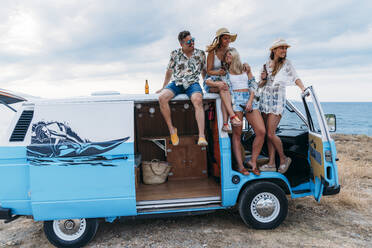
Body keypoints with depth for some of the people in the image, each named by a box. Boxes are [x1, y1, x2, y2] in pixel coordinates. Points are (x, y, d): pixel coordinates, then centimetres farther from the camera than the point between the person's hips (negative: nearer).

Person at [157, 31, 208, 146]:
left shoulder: (200, 53, 11)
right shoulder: (175, 54, 9)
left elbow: (204, 71, 21)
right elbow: (169, 71, 17)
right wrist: (163, 87, 19)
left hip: (193, 83, -1)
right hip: (176, 83, 1)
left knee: (198, 100, -36)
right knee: (162, 98, -29)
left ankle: (201, 136, -42)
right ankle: (171, 130, -16)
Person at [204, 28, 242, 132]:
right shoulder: (212, 52, -4)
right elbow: (209, 71, -3)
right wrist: (217, 72, -24)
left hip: (223, 80, 3)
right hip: (210, 82, -3)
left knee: (223, 90, -33)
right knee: (223, 86, -36)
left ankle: (225, 123, -41)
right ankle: (232, 116, -46)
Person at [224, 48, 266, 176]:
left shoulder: (245, 67, 18)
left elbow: (253, 85, 12)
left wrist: (250, 101, -3)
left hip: (249, 99, 3)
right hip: (235, 100, -2)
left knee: (261, 131, -9)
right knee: (237, 134, -7)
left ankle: (253, 160, 4)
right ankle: (240, 165, -3)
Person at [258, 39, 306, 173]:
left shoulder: (286, 63, 3)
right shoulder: (266, 65, 13)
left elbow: (295, 78, -2)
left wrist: (303, 88, -19)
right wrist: (263, 79, -4)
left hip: (277, 101, -4)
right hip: (264, 99, 5)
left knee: (270, 133, -12)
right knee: (267, 134, 4)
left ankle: (284, 159, 9)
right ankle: (271, 163, 12)